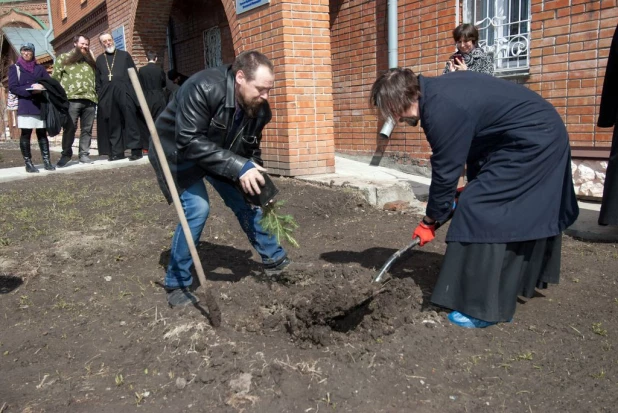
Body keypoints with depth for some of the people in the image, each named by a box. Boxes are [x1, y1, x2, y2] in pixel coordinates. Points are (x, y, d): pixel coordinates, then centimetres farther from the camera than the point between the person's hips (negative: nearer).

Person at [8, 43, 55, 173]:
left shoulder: (40, 68, 16)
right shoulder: (14, 68, 7)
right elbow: (13, 88, -3)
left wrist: (41, 87, -13)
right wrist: (31, 90, -15)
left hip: (41, 105, 2)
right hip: (25, 106, -2)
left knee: (42, 133, 1)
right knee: (25, 134, -3)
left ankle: (47, 161, 0)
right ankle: (28, 163, 0)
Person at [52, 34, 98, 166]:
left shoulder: (90, 61, 24)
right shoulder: (64, 58, 12)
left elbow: (95, 80, 23)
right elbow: (55, 78, 6)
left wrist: (96, 95, 12)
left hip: (89, 100, 4)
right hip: (72, 99, -3)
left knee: (87, 129, 2)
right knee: (69, 128, -4)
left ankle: (84, 154, 8)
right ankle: (66, 155, 5)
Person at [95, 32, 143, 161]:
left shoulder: (124, 55, 12)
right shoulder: (99, 59, 19)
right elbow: (98, 81, 17)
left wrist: (135, 91, -4)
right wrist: (100, 95, 5)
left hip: (125, 92, -2)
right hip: (108, 95, 3)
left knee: (131, 121, -7)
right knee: (113, 124, 2)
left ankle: (136, 149, -6)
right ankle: (117, 151, 5)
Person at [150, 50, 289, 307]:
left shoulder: (259, 109, -14)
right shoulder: (203, 88, -36)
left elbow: (250, 152, -4)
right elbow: (191, 142, -39)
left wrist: (262, 193, -18)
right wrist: (238, 167, -43)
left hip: (222, 153, 7)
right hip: (177, 151, -6)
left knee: (247, 202, 5)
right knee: (197, 208, -21)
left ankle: (274, 260, 24)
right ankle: (177, 285, -4)